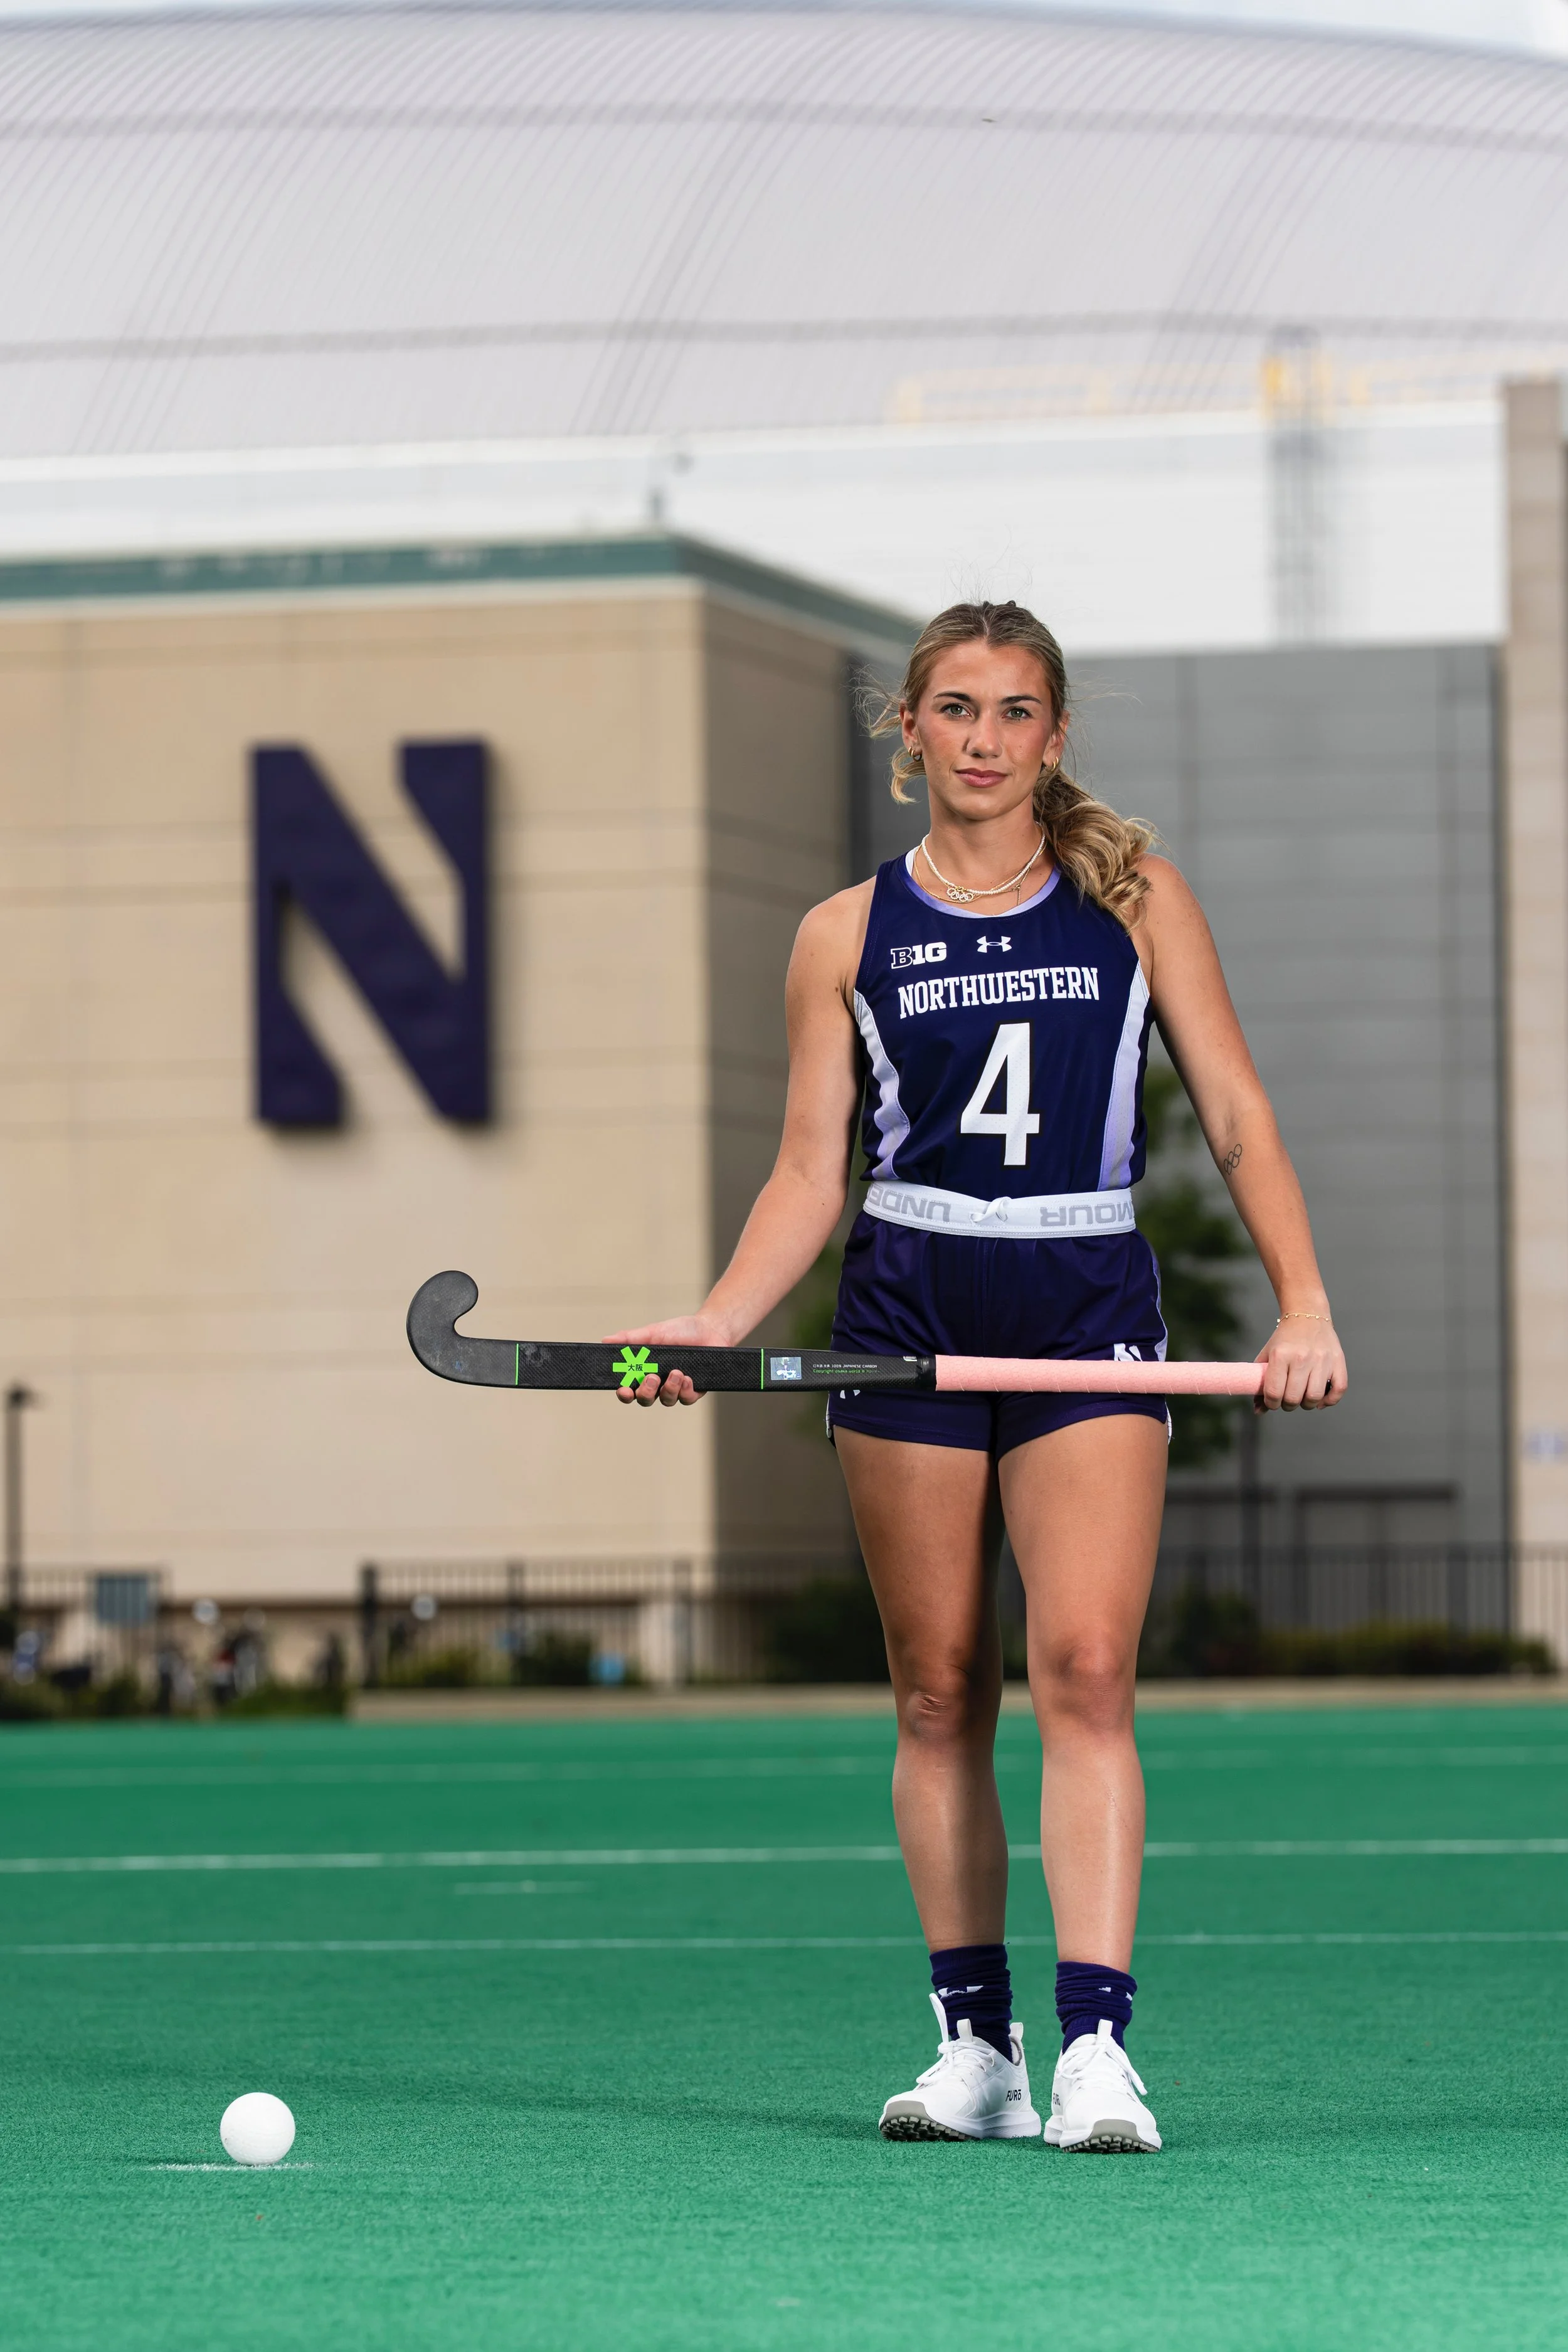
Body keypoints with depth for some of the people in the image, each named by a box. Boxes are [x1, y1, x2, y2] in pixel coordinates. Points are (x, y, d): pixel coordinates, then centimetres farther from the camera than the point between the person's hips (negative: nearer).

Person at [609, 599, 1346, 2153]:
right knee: (939, 1690, 2)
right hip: (909, 1310, 1)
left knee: (1084, 1671, -14)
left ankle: (1095, 2047, -19)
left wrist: (1303, 1305, -7)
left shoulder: (1137, 900, 8)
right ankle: (973, 2044, 9)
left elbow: (1238, 1118, 6)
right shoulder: (849, 934, 9)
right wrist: (717, 1322, -7)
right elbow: (810, 1175, 9)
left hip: (1090, 1316, -1)